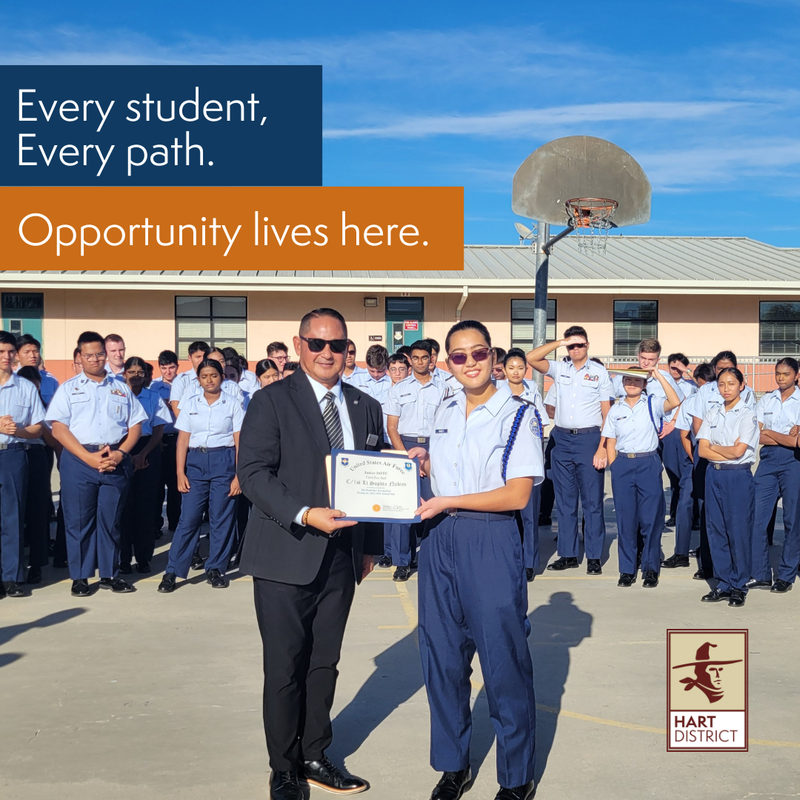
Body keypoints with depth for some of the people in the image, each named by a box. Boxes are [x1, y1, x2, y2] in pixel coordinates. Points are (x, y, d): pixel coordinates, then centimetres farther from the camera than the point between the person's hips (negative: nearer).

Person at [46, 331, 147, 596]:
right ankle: (80, 577, 12)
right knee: (78, 521, 2)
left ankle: (110, 574, 16)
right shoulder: (69, 388, 7)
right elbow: (58, 428, -3)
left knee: (111, 520, 6)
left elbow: (135, 425, 11)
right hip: (79, 460, -2)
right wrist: (89, 457, -13)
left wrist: (120, 453, -7)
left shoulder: (121, 389, 14)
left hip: (116, 461, 2)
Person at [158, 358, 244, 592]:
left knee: (221, 518, 2)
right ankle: (172, 571, 3)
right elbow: (183, 439, 5)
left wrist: (238, 475, -7)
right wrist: (180, 472, -3)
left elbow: (240, 442, -1)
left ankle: (215, 569, 15)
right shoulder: (190, 403, 7)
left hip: (223, 461, -1)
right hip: (195, 461, 1)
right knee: (188, 517, -3)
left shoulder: (233, 404, 2)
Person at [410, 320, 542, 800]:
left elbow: (517, 494, -14)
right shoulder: (445, 412, 11)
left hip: (491, 543, -6)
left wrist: (447, 502, -14)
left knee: (504, 661, 1)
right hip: (440, 541, 6)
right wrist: (423, 462, 4)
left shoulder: (518, 415, -8)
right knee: (442, 656, 12)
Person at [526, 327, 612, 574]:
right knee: (565, 500, 8)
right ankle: (568, 554, 16)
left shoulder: (599, 372, 3)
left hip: (589, 439, -3)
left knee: (592, 500, -1)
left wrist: (603, 447, -9)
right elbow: (531, 358, -3)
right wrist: (559, 343, -8)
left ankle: (594, 556, 6)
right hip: (563, 440, 4)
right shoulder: (559, 369, 10)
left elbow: (607, 413, -1)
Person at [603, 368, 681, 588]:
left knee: (651, 518, -1)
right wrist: (614, 468, 2)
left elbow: (675, 402, -16)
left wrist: (659, 375, -16)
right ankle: (627, 569, 14)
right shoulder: (616, 410, 11)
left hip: (649, 464, -2)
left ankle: (650, 569, 12)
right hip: (622, 464, 2)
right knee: (625, 518, 4)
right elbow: (610, 443, 11)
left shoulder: (652, 404, 4)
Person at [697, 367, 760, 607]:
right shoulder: (712, 413, 9)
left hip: (738, 477, -5)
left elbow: (738, 450, -14)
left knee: (739, 531, 0)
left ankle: (739, 587, 12)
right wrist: (728, 453, -10)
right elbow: (702, 450, 1)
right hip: (714, 475, 5)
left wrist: (714, 447, -1)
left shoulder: (748, 415, -5)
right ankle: (723, 584, 18)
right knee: (716, 530, 7)